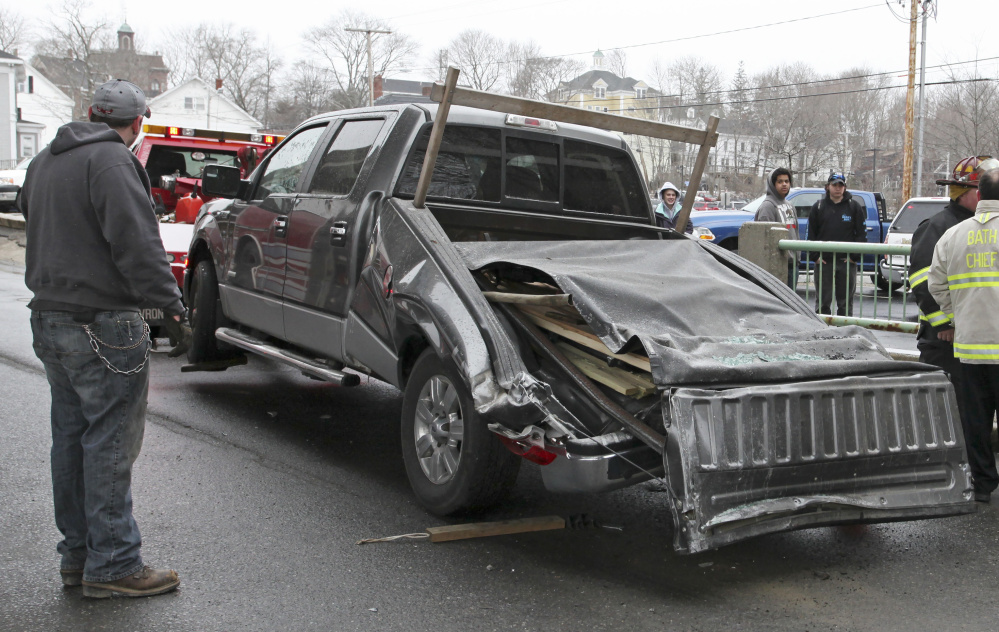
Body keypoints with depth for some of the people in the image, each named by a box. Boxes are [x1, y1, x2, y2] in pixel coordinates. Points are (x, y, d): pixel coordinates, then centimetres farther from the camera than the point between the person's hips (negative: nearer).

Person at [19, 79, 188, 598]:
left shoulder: (44, 161, 16)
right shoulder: (111, 160, -15)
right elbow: (136, 243, -21)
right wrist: (170, 306, -20)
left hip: (49, 318, 9)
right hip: (101, 326, -9)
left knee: (72, 438, 15)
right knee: (110, 444, -3)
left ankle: (77, 554, 24)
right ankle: (112, 565, 3)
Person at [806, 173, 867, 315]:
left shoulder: (854, 206, 5)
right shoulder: (818, 207, 8)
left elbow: (862, 234, 4)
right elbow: (811, 234, 7)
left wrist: (854, 256, -5)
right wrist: (816, 255, -3)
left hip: (847, 262, -1)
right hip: (824, 262, 1)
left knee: (845, 303, 4)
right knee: (822, 301, 3)